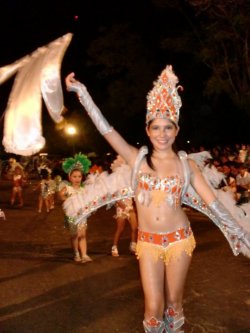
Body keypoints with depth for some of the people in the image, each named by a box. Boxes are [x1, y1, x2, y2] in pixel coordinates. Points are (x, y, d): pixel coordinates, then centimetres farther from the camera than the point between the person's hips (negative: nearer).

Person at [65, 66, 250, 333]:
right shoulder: (137, 158, -4)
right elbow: (106, 129, -11)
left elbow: (212, 201, 0)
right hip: (147, 242, 0)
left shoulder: (186, 165, -3)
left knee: (173, 302, 13)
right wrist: (82, 93, -15)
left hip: (179, 239, 0)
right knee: (153, 308, 3)